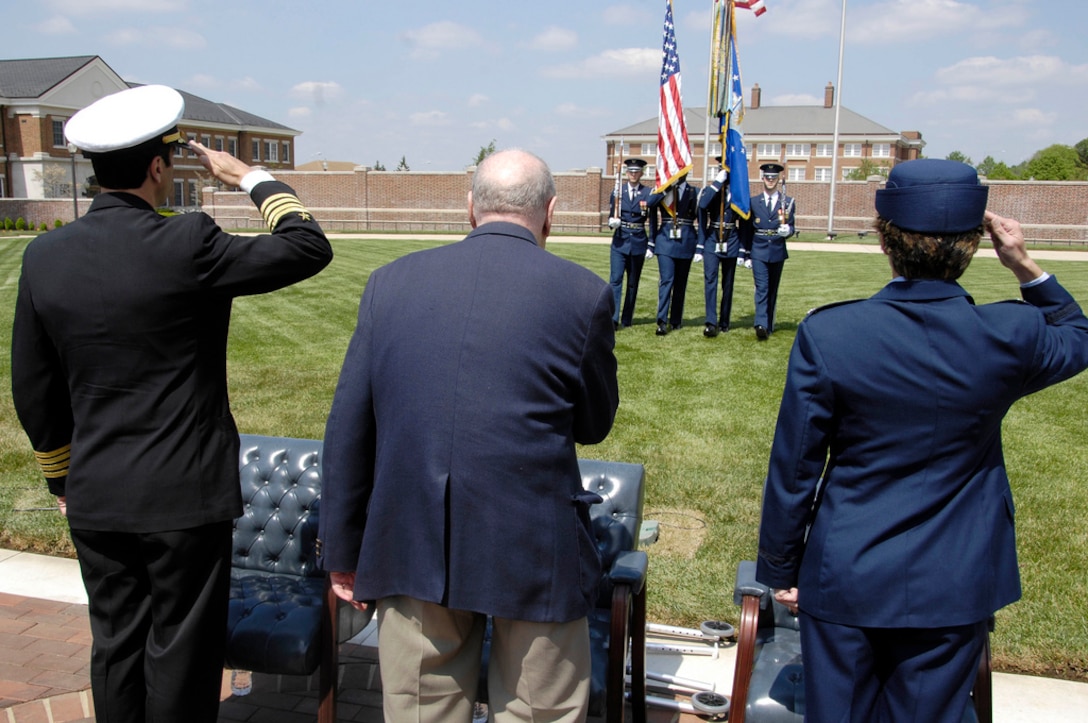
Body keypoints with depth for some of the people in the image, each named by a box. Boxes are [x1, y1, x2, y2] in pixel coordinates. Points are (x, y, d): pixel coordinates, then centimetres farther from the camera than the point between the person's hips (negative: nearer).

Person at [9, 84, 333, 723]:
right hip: (184, 499, -5)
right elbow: (310, 248, -10)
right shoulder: (185, 245, -18)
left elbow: (35, 391, 7)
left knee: (116, 647, 19)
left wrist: (63, 480, 20)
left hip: (95, 501, 6)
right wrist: (250, 178, 2)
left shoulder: (44, 256, 0)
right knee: (181, 655, 10)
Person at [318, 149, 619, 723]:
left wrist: (343, 550, 11)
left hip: (410, 546, 3)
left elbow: (348, 429, 2)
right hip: (534, 550, -2)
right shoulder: (581, 292, -7)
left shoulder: (392, 281, 1)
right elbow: (594, 424, 5)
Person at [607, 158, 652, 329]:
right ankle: (613, 319, -13)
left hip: (638, 243, 0)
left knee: (633, 283, 8)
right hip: (619, 242, 0)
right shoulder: (617, 191, 5)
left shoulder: (648, 193, 1)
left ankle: (627, 319, 17)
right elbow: (611, 216, 7)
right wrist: (612, 222, -13)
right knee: (615, 280, -10)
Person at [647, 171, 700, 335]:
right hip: (665, 240, -1)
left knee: (680, 282, 9)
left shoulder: (694, 192, 4)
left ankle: (676, 320, 20)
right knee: (666, 280, -11)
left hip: (686, 241, 1)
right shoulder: (661, 191, 5)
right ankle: (662, 322, -13)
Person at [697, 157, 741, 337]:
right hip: (712, 241, -1)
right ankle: (711, 322, -17)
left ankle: (724, 322, 19)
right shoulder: (709, 190, 3)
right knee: (710, 280, -14)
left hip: (731, 243, 2)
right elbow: (703, 205, -21)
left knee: (727, 284, 8)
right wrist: (717, 182, -19)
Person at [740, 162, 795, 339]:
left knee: (773, 290, 10)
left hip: (778, 252, 2)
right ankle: (761, 325, -22)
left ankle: (769, 325, 18)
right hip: (759, 252, -2)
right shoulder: (753, 202, 5)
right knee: (761, 288, -12)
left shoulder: (788, 202, 6)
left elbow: (792, 227, 5)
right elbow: (746, 229, 8)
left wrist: (787, 230, -18)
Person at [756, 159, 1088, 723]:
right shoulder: (1011, 335, -14)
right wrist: (1026, 268, 2)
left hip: (845, 580, -1)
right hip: (956, 587, 2)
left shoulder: (826, 334, -19)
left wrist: (780, 569, 2)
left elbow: (793, 469, -11)